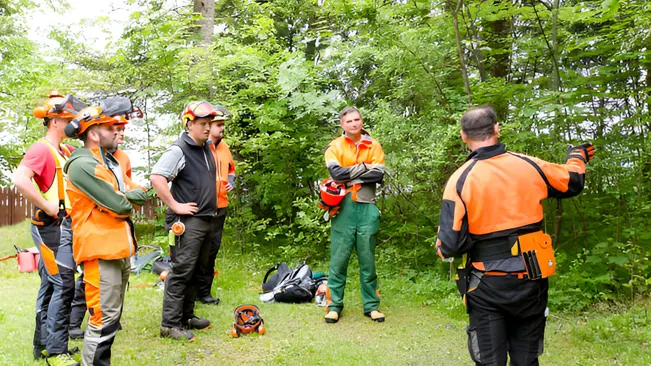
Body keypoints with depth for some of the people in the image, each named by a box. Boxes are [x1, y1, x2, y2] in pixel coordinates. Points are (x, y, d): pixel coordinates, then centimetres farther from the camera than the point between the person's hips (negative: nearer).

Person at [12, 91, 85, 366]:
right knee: (64, 286, -7)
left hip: (62, 226, 9)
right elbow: (20, 179, -29)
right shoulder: (42, 149, -14)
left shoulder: (65, 151, 13)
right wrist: (47, 207, -23)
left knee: (50, 285, 14)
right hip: (52, 226, -9)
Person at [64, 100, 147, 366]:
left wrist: (124, 197, -2)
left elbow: (137, 196, 18)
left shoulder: (110, 162, 17)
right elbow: (119, 206, -18)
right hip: (101, 250, -10)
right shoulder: (83, 165, -15)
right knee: (104, 319, -7)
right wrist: (129, 202, 2)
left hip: (120, 248, 10)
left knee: (113, 315, 18)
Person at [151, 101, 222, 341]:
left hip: (208, 220, 9)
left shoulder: (207, 149, 15)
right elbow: (157, 177, -23)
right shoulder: (179, 150, -13)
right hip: (189, 221, -9)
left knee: (197, 271, 15)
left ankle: (186, 316, 26)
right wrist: (175, 205, -21)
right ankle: (169, 324, 3)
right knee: (182, 271, -6)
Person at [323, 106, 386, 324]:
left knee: (368, 259, 8)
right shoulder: (334, 147, 3)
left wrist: (348, 175, -8)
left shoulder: (374, 146, 7)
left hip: (367, 207, 1)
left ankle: (371, 305, 18)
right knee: (339, 258, 2)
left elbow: (378, 175, -6)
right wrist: (363, 167, -7)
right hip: (343, 208, -1)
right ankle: (334, 305, 12)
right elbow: (335, 173, -13)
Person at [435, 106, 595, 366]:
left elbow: (450, 245, -18)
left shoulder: (459, 180, -14)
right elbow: (573, 182, 17)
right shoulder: (530, 166, -4)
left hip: (487, 285, -3)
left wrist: (442, 247, 5)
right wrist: (577, 157, 37)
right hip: (531, 280, 3)